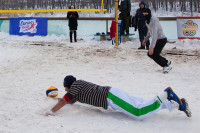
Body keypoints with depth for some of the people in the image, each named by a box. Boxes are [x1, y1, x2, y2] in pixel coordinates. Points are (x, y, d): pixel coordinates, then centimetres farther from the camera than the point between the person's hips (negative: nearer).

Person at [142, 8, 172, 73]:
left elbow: (154, 35, -33)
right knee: (150, 54, 12)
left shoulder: (153, 21, -25)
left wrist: (151, 47, -38)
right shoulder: (148, 21, 6)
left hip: (161, 39, -10)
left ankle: (167, 66, 2)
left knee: (154, 55, -14)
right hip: (157, 40, 10)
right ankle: (166, 62, 25)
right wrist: (145, 40, 33)